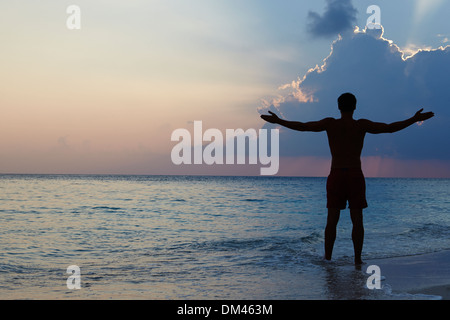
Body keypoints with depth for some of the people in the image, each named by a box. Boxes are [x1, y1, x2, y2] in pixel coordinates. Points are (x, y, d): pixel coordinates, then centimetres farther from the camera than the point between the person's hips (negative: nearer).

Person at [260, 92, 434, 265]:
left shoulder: (330, 123, -1)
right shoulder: (362, 125, -2)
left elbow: (302, 126, -4)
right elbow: (389, 128, -6)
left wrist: (277, 121, 4)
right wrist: (414, 119, 2)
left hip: (336, 176, 1)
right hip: (356, 176, 0)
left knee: (332, 220, 4)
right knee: (357, 220, 4)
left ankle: (327, 258, 5)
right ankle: (357, 259, 3)